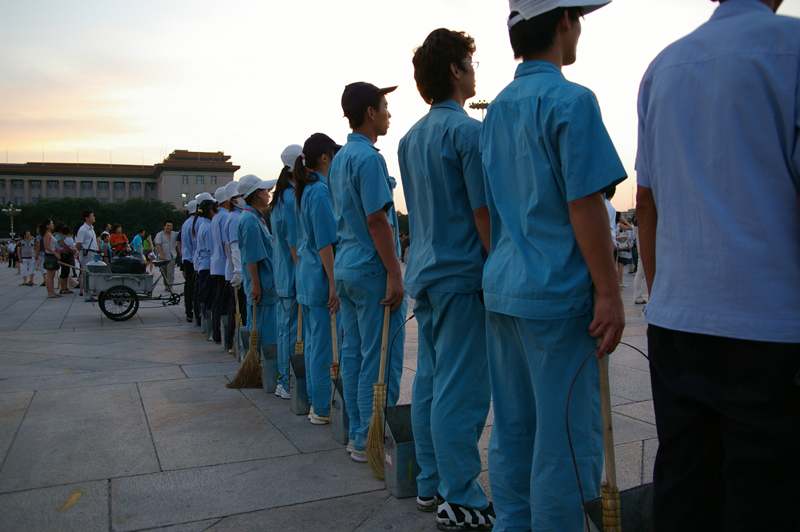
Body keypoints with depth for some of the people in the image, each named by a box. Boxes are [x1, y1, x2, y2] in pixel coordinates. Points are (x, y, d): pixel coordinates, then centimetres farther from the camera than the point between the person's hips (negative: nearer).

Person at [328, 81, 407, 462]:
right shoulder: (368, 158, -14)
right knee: (380, 358, -2)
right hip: (372, 269, -9)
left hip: (345, 266, 10)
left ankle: (357, 433, 21)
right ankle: (371, 440, 6)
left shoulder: (339, 160, 15)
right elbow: (376, 219, -20)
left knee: (353, 352, 12)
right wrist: (395, 274, -19)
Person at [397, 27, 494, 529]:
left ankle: (432, 485, 24)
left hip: (425, 273, 9)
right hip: (463, 275, -9)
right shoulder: (469, 131, -12)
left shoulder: (411, 138, 14)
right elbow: (484, 214, -15)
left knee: (430, 382, 13)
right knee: (461, 389, -2)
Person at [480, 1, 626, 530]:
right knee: (566, 438, 2)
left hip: (502, 289, 8)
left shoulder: (498, 107, 14)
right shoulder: (571, 100, -10)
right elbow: (585, 205, -16)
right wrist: (610, 293, -12)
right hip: (558, 294, -8)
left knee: (512, 431, 15)